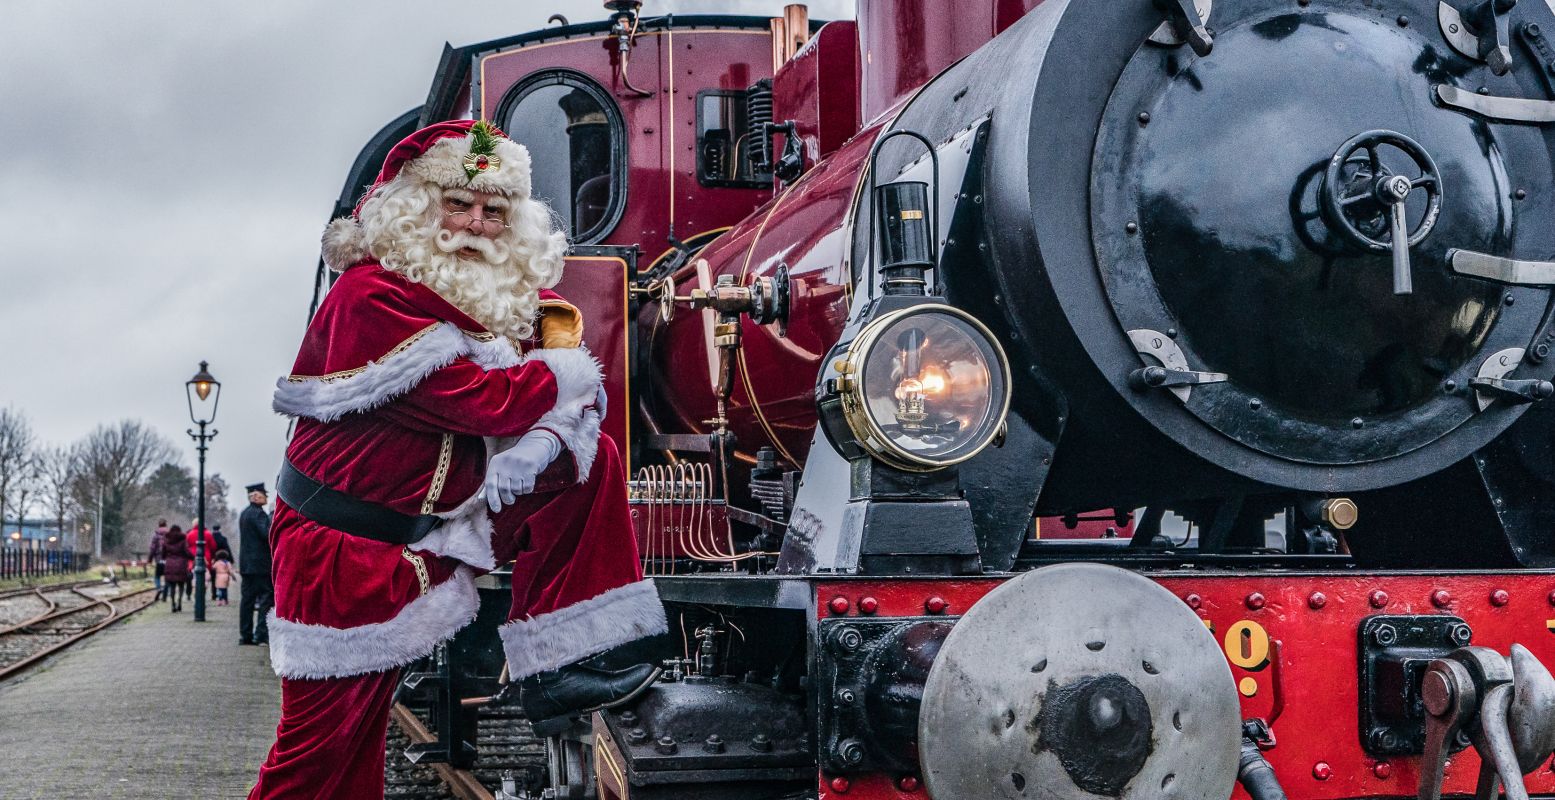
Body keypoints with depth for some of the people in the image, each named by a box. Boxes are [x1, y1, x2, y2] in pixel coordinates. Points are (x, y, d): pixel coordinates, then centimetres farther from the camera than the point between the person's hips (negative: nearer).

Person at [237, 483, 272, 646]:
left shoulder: (244, 514, 17)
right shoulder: (258, 513, -13)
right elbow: (267, 533, -23)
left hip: (246, 564, 9)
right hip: (260, 565, -9)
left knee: (247, 599, 8)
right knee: (265, 598, -5)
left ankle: (245, 635, 9)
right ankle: (262, 634, -9)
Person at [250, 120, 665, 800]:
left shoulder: (504, 296, 3)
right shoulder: (372, 296, -21)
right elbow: (485, 402, -26)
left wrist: (540, 441, -23)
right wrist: (564, 374, -8)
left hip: (434, 528, 7)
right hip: (347, 545, -7)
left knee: (588, 458, -3)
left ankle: (551, 668, -3)